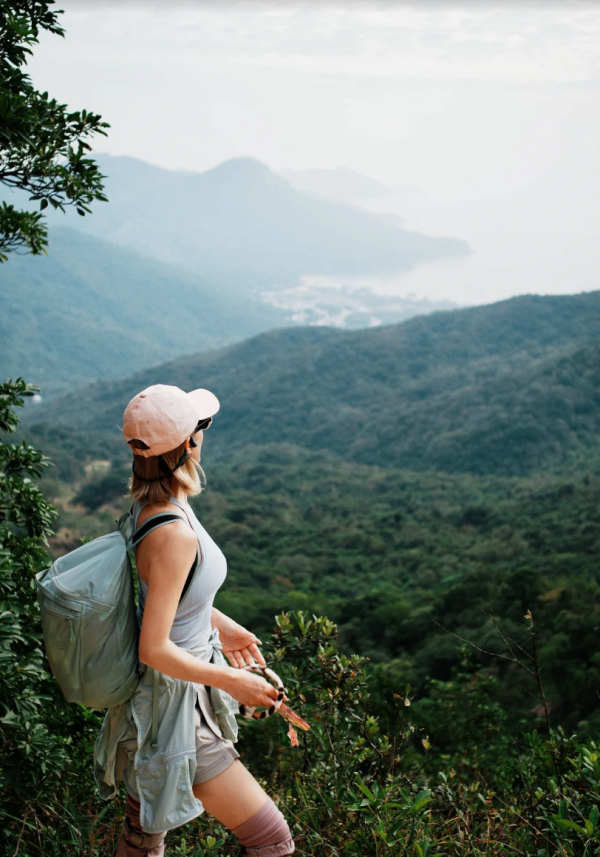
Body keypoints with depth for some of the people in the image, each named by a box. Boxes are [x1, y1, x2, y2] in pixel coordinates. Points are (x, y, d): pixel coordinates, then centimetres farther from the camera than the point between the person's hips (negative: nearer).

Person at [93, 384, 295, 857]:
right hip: (174, 709, -9)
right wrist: (232, 682, -17)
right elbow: (155, 649, -28)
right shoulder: (174, 534, -31)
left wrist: (217, 623, 19)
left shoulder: (153, 502, -2)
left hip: (159, 697, 9)